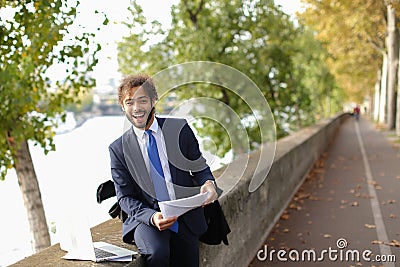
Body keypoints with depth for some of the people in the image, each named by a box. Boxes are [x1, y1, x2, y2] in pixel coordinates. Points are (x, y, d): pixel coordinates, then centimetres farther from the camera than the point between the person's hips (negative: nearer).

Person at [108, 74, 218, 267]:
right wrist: (151, 217, -20)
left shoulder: (180, 129, 2)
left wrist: (208, 183, -17)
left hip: (186, 219, 2)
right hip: (148, 217, -1)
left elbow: (199, 166, 7)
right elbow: (125, 197, -1)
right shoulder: (118, 149, 1)